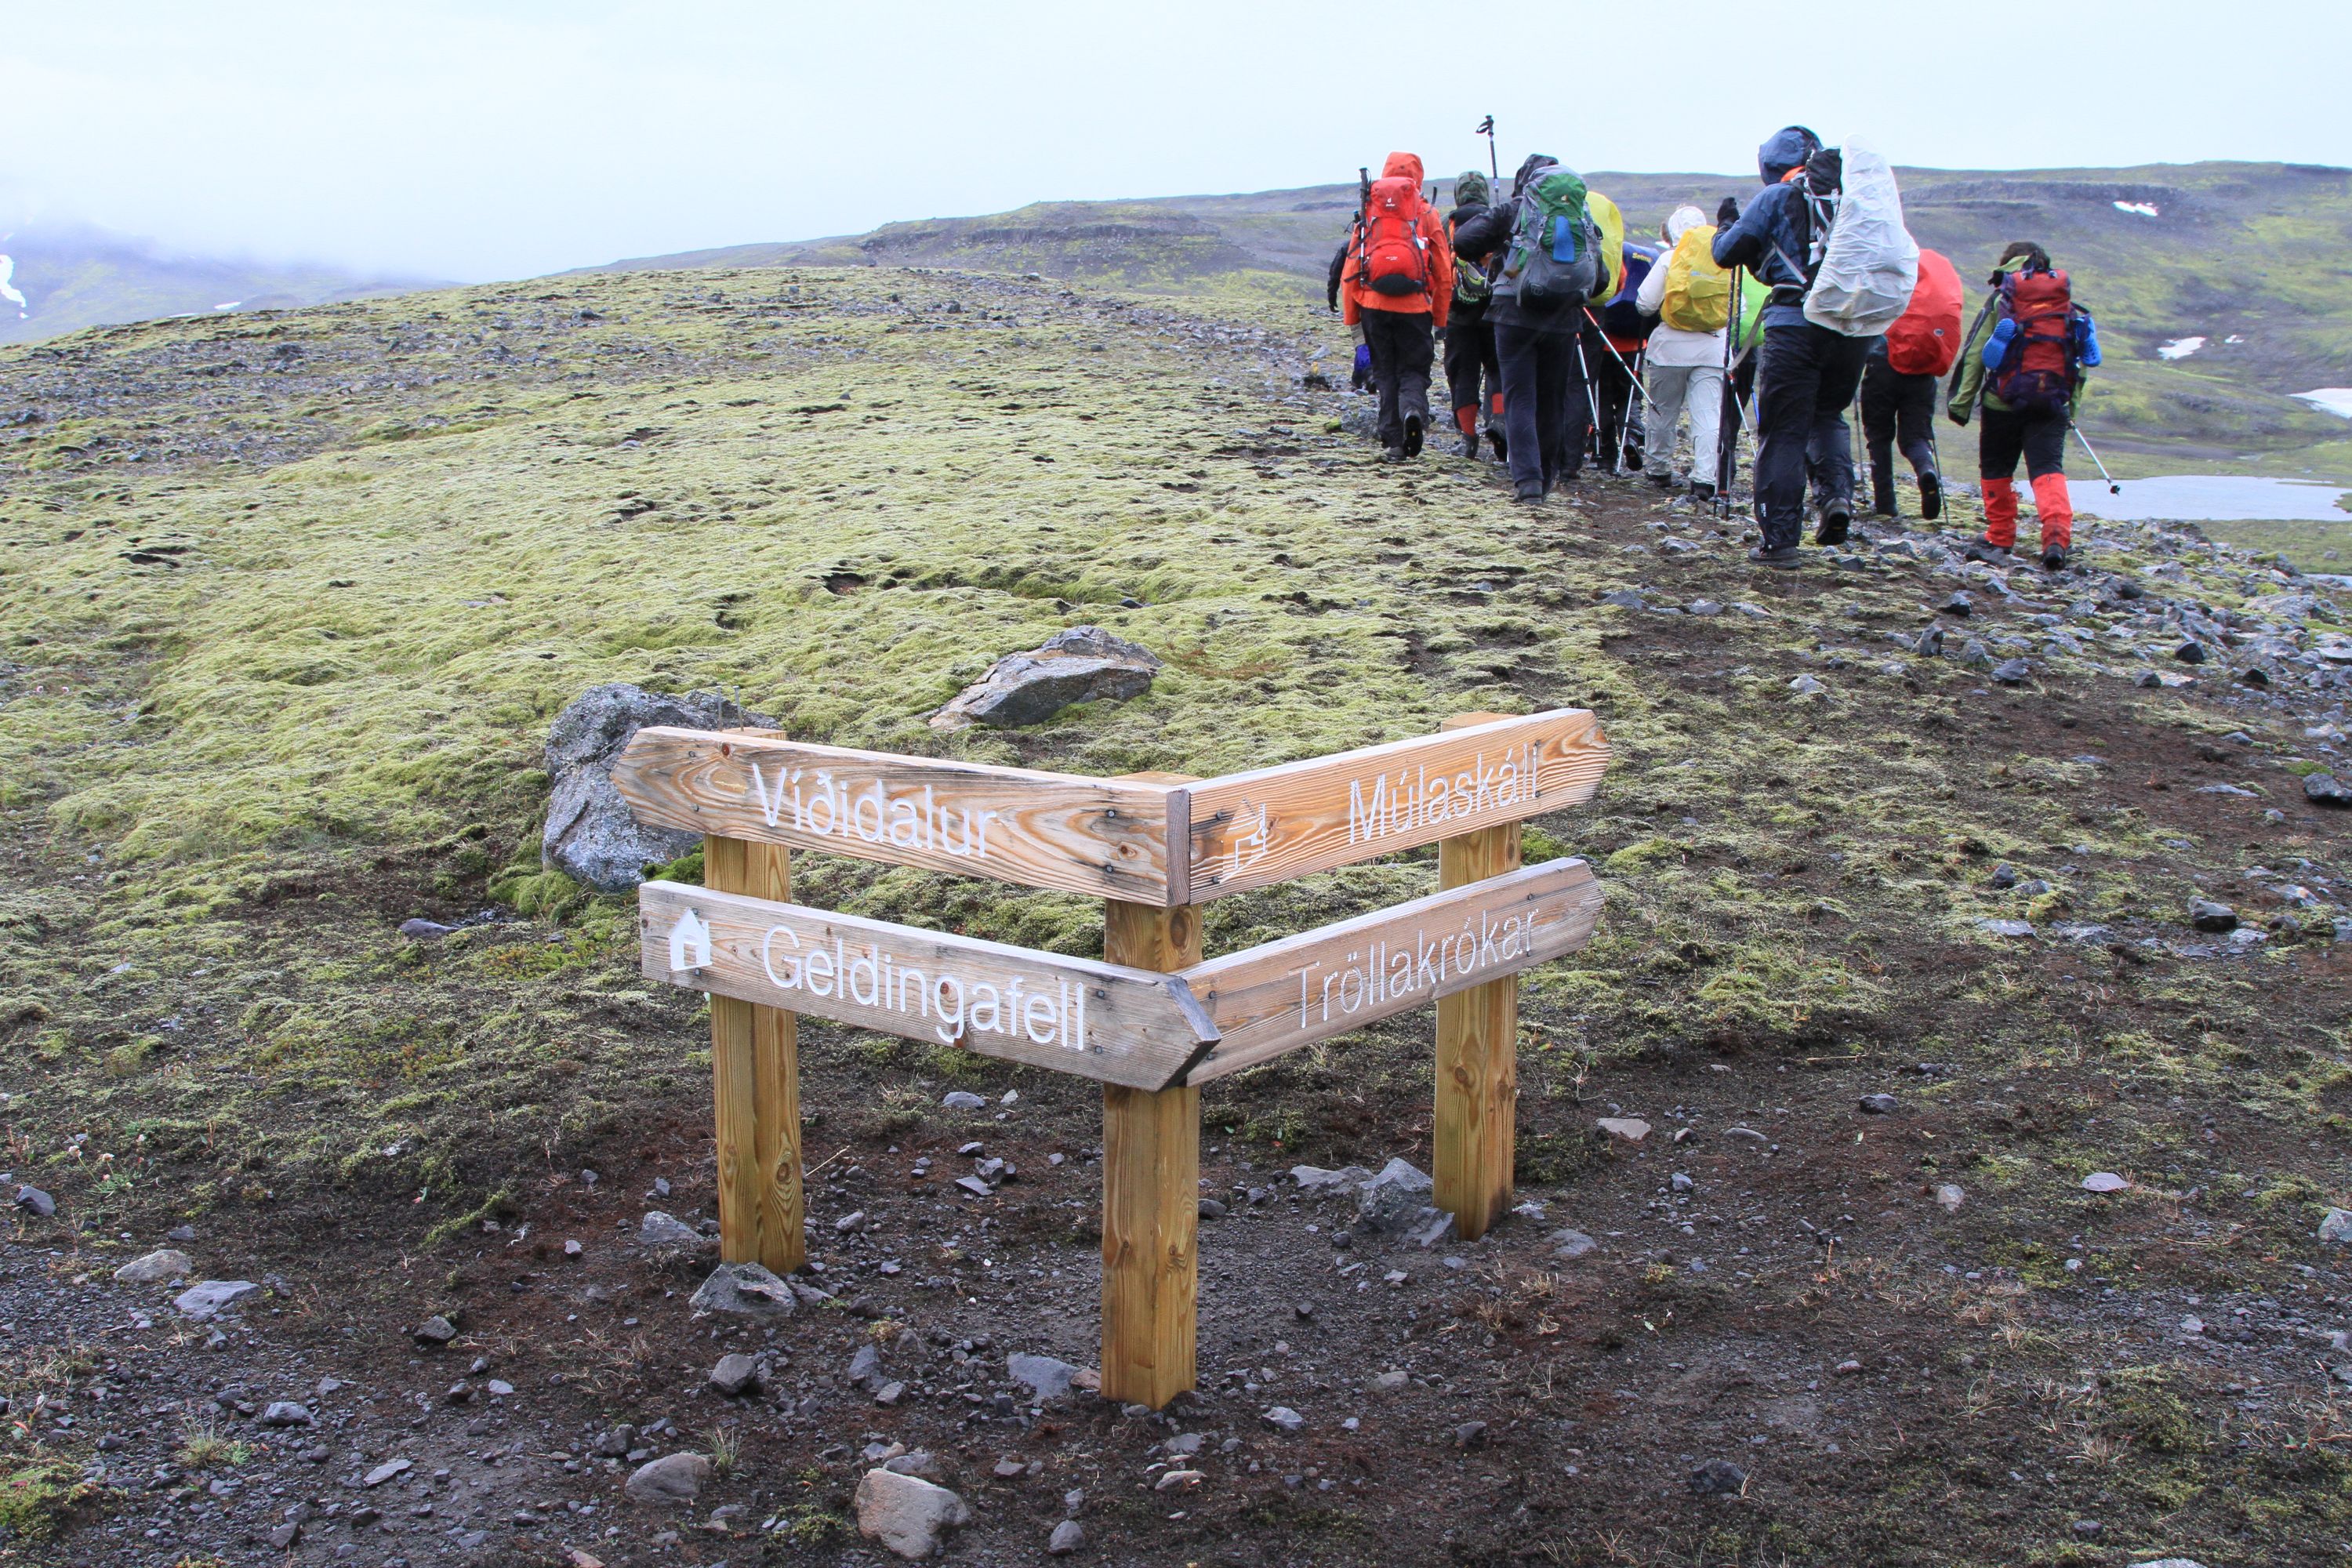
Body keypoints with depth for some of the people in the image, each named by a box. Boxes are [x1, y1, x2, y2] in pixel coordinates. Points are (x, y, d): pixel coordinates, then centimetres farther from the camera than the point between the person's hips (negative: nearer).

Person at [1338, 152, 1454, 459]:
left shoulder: (1368, 212, 8)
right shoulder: (1427, 214, 6)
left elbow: (1349, 271, 7)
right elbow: (1444, 273, 5)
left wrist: (1351, 318, 13)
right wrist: (1440, 320, 12)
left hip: (1374, 305, 1)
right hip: (1414, 307, -1)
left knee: (1385, 373, 10)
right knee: (1413, 370, 9)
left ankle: (1393, 441, 4)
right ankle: (1414, 410, -22)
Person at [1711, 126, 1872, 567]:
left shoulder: (1776, 198, 3)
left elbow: (1726, 253, 5)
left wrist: (1725, 228, 28)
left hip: (1795, 321, -4)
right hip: (1854, 327, 4)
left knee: (1783, 432, 1)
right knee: (1827, 414, 24)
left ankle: (1780, 541, -1)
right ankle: (1838, 493, -1)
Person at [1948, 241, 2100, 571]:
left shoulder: (2000, 300, 3)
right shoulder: (2069, 305, 15)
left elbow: (1973, 354, -3)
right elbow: (2081, 362, 12)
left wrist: (1960, 401, -1)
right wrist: (2070, 409, 16)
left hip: (2005, 401, -2)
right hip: (2053, 404, 3)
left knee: (1996, 469, 13)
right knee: (2048, 469, -4)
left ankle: (1999, 538, 16)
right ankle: (2058, 536, -26)